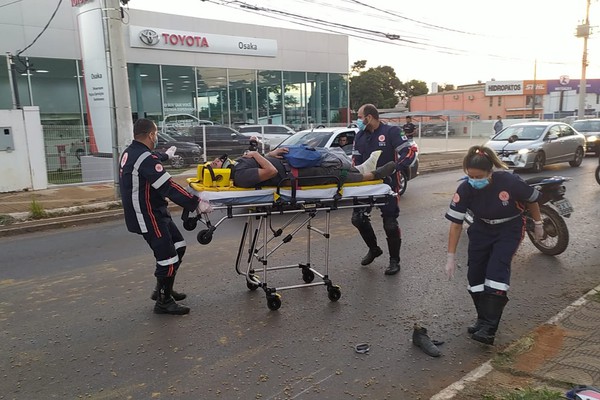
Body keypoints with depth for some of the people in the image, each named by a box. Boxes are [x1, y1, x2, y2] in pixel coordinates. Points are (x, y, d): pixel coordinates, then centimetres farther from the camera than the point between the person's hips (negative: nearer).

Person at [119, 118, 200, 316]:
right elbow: (168, 187, -27)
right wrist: (195, 203, -23)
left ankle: (163, 289, 29)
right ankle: (164, 302, 11)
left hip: (155, 212, 10)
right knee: (167, 257, -3)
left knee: (178, 246, 17)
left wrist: (166, 155, 50)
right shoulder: (146, 159, -23)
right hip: (148, 217, -10)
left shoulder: (129, 153, 9)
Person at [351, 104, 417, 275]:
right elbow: (356, 160, 13)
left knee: (390, 223, -2)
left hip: (388, 183, -6)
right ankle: (373, 249, 29)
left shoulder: (391, 132, -9)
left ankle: (394, 261, 14)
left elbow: (410, 152, -15)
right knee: (358, 218, 5)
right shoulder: (360, 136, 9)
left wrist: (393, 168, -26)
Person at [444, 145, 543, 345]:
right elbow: (455, 224, -16)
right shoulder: (465, 189, -23)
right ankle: (483, 319, 15)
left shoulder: (510, 182, -30)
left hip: (509, 228, -3)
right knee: (475, 272, -3)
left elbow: (532, 199, -8)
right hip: (481, 229, 3)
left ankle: (489, 328, -17)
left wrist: (538, 224, 6)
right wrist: (451, 257, -15)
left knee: (497, 270, -18)